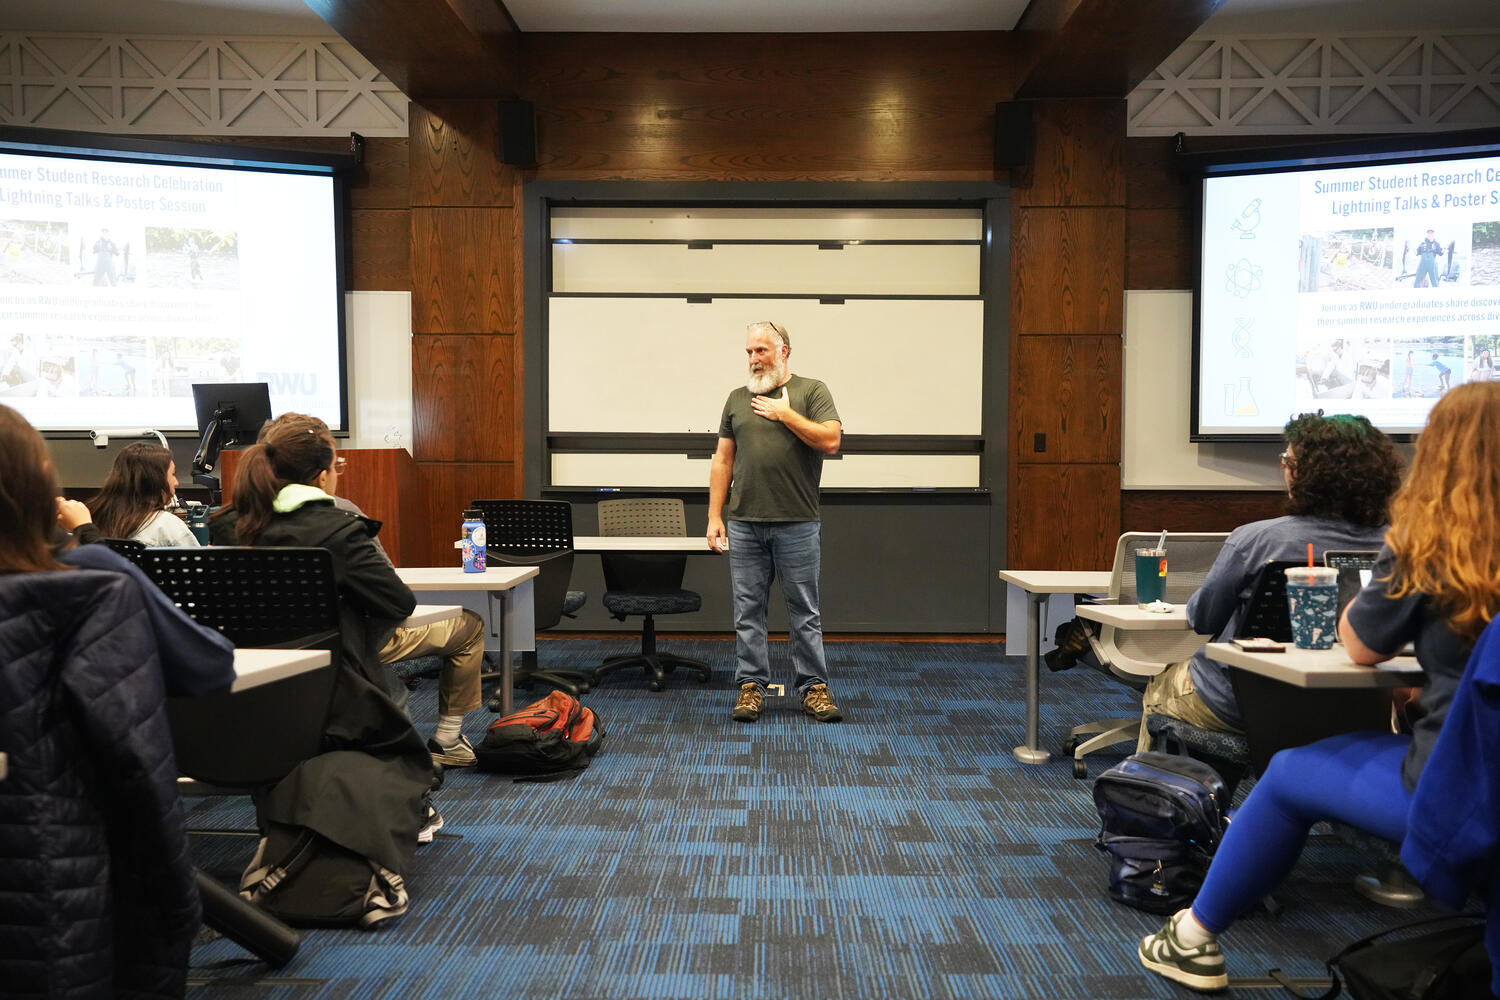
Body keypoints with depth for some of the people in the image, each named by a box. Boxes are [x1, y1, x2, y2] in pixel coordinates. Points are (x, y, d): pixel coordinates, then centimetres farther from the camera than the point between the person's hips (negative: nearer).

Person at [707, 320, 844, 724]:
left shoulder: (812, 391, 4)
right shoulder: (737, 399, 13)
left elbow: (831, 440, -10)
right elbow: (723, 460, 12)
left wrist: (784, 413, -8)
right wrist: (715, 517, 6)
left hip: (798, 525, -3)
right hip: (744, 525, 3)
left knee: (804, 611, 4)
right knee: (748, 611, 6)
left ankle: (814, 687, 13)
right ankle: (751, 686, 16)